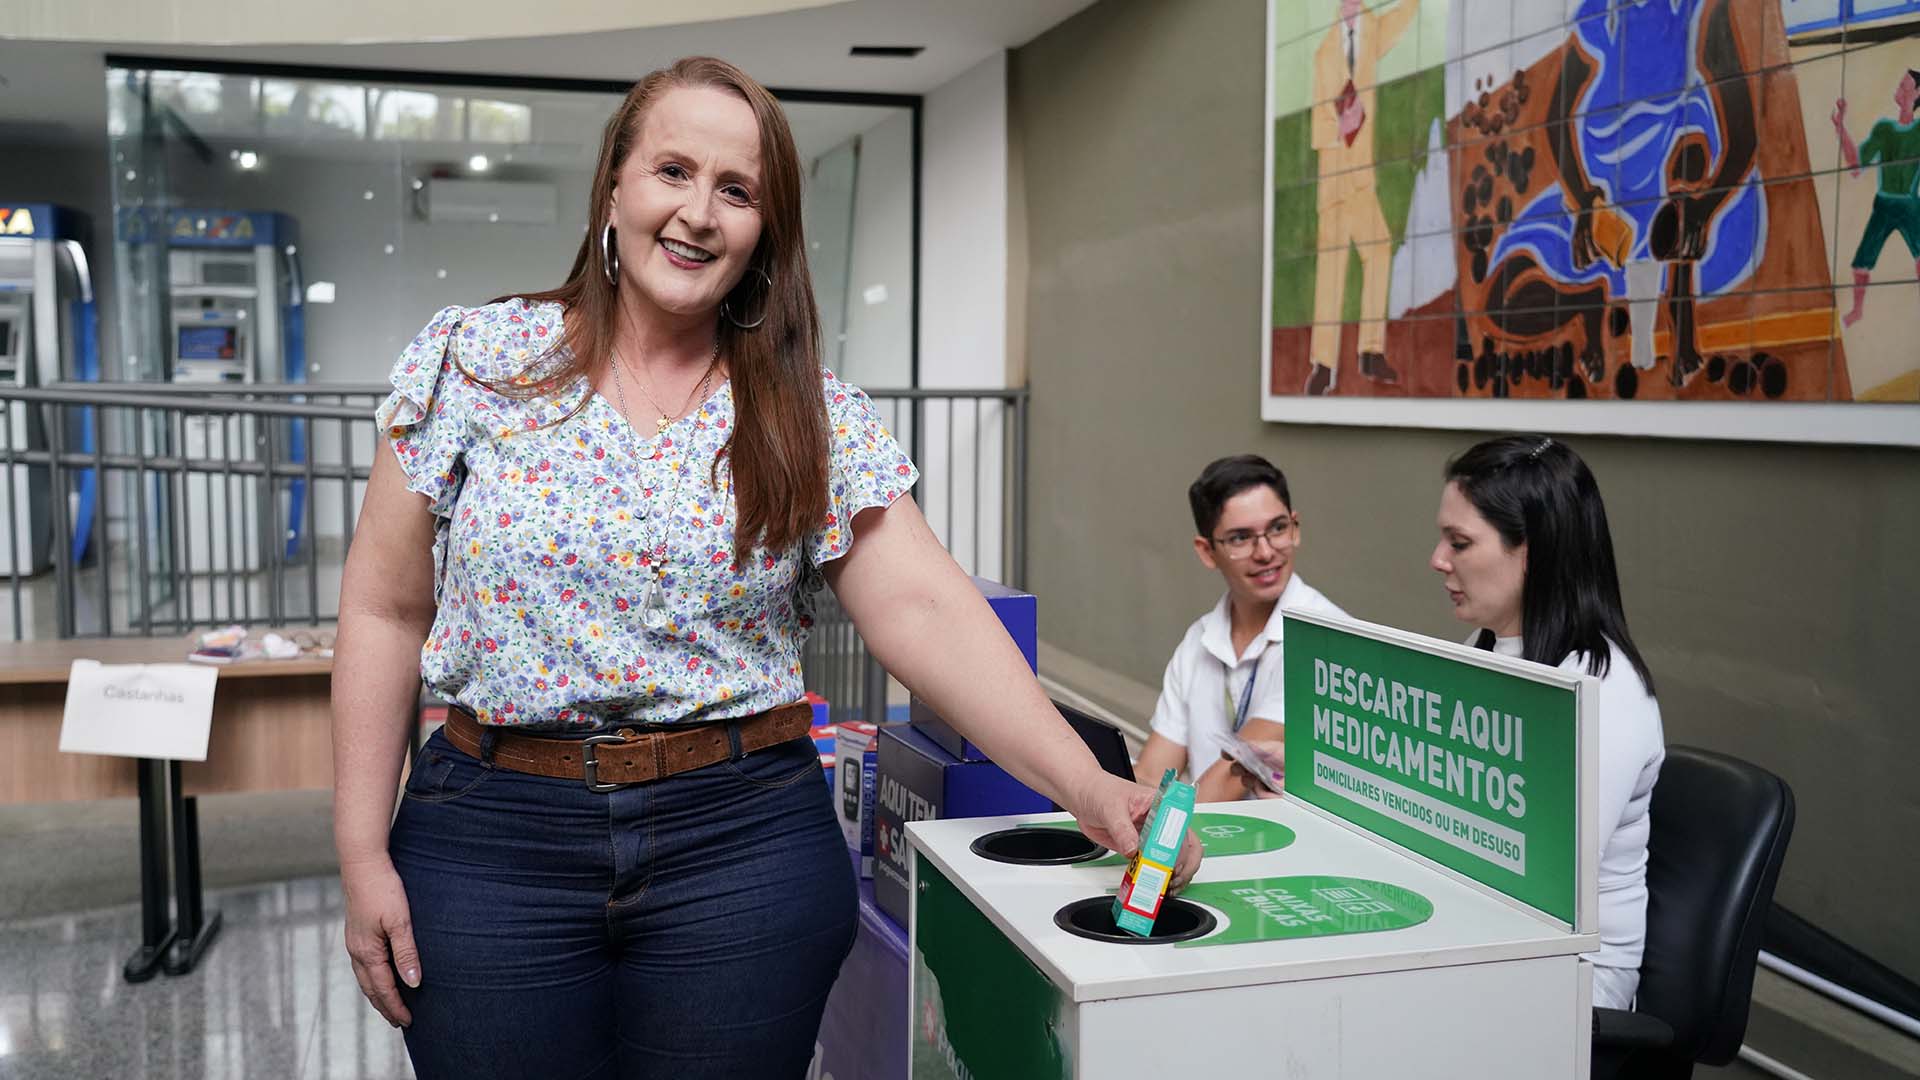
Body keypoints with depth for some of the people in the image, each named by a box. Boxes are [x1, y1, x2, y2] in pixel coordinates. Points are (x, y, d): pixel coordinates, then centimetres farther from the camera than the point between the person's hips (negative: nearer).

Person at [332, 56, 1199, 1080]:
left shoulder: (817, 420, -1)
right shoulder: (475, 360, -1)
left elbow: (924, 609, -9)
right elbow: (386, 610, 2)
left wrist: (1085, 786, -21)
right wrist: (364, 856, -1)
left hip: (745, 843, 1)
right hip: (493, 840, 0)